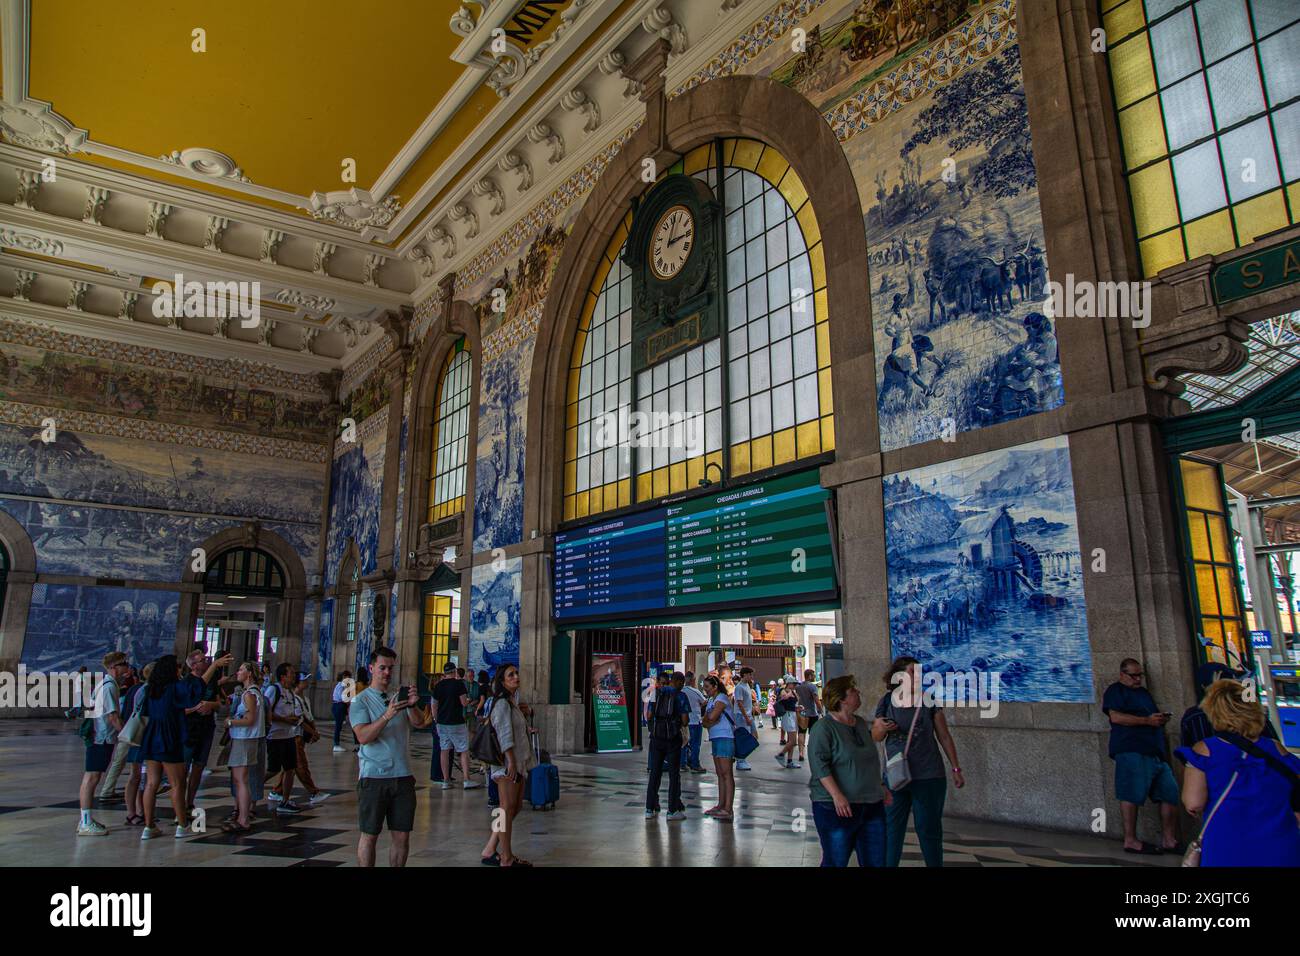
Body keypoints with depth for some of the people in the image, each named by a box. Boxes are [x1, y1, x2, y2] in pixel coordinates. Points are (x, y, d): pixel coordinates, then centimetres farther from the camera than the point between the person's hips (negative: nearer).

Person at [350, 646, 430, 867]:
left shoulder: (399, 697, 11)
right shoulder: (360, 701, -1)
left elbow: (420, 723, -5)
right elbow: (363, 736, -16)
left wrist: (413, 706, -25)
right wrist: (387, 716, -29)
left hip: (403, 775, 4)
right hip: (373, 776, -4)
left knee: (402, 836, 7)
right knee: (370, 835, 3)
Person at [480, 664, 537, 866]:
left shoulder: (512, 703, 18)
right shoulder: (502, 703, -11)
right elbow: (504, 734, -19)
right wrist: (511, 762, -23)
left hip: (518, 762, 10)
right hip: (507, 762, -10)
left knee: (516, 806, 10)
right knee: (508, 808, -5)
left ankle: (490, 851, 16)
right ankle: (506, 859, 1)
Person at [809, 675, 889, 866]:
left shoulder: (861, 724, 13)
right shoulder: (823, 728, -11)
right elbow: (819, 765, -20)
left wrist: (879, 787, 22)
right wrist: (837, 795, -26)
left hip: (871, 806, 7)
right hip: (838, 807, -7)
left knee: (876, 861, 10)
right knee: (836, 861, 3)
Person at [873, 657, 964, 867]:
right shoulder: (886, 702, -2)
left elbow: (944, 736, 1)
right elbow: (875, 737, 7)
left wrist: (956, 769, 0)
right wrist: (880, 728, -15)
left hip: (928, 778, -1)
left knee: (929, 831, 9)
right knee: (891, 829, 12)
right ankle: (888, 864, 27)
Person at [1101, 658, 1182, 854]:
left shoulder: (1144, 692, 26)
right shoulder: (1115, 691, 1)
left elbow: (1153, 716, 34)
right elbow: (1116, 717, -13)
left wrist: (1161, 718, 10)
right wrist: (1147, 720, -13)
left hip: (1155, 752, 9)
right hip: (1131, 751, -8)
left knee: (1170, 794, 3)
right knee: (1132, 795, -9)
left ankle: (1169, 840, 10)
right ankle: (1130, 841, -5)